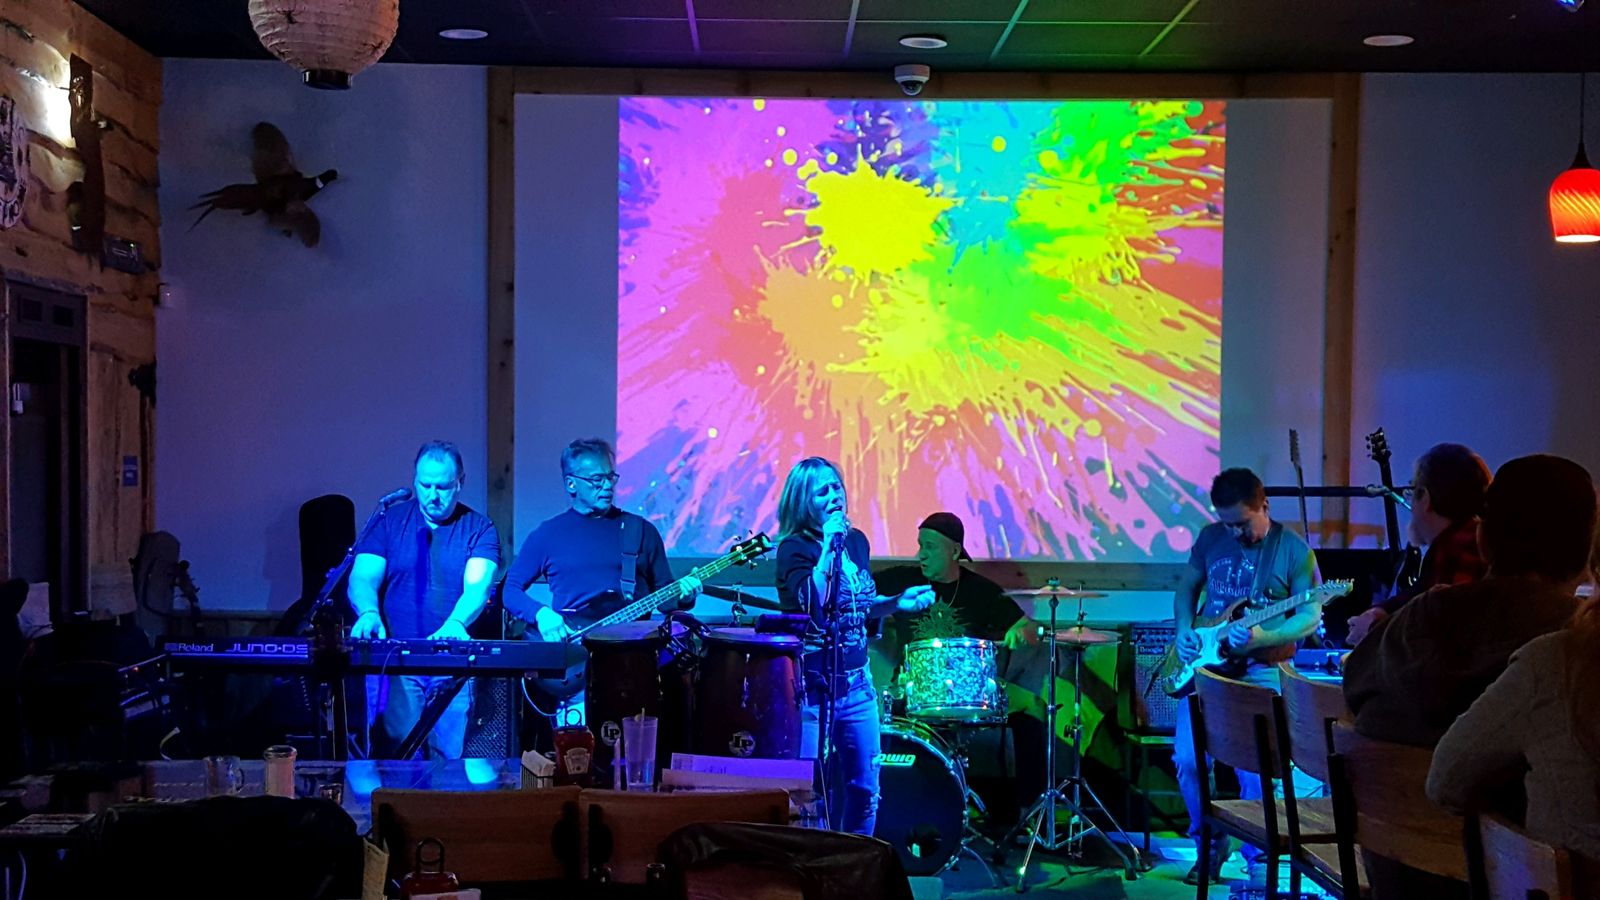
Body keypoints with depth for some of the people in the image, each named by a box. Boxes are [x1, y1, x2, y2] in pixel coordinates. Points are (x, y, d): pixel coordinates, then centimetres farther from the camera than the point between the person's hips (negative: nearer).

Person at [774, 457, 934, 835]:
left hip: (856, 682, 6)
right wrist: (828, 545, -25)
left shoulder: (857, 541, 9)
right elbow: (811, 600, -28)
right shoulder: (795, 548, -10)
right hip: (813, 684, -6)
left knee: (865, 788, 11)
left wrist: (898, 603, 5)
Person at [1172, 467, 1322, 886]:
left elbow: (1311, 614, -7)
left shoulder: (1293, 549, -6)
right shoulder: (1210, 537, 7)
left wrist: (1263, 637, -23)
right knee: (1188, 758, -11)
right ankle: (1210, 843, 12)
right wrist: (1184, 630, 1)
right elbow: (1187, 586, 19)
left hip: (1261, 669, -4)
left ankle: (1258, 855, 5)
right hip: (1208, 663, 4)